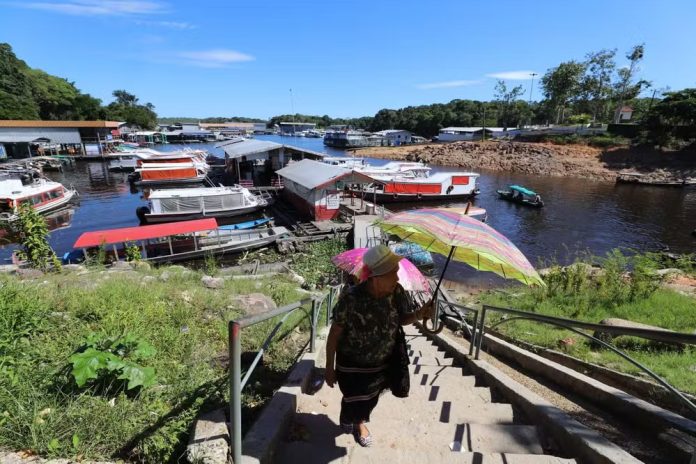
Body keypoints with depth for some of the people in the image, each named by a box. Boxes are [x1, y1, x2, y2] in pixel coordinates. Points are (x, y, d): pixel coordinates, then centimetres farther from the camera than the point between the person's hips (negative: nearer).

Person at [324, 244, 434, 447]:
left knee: (370, 400, 25)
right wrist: (329, 368, -11)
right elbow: (335, 333, -19)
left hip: (382, 363, 4)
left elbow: (402, 319, -2)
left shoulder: (397, 292, -20)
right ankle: (347, 419, 54)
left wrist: (418, 315, -23)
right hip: (352, 365, -4)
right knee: (354, 402, 16)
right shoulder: (351, 299, -32)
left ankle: (360, 422, 60)